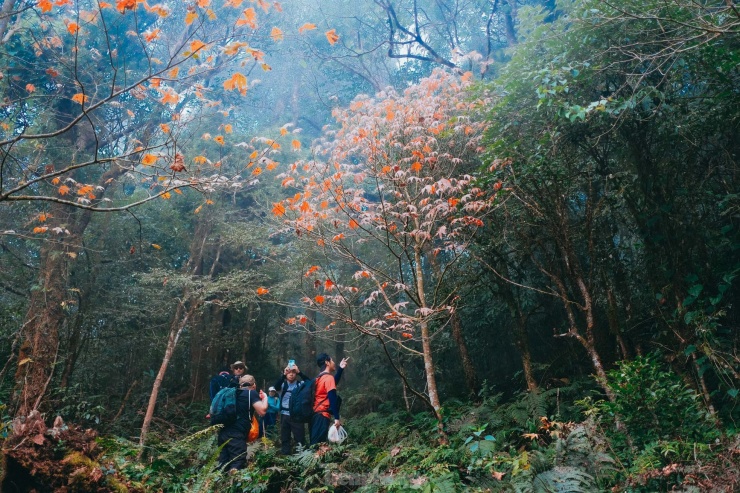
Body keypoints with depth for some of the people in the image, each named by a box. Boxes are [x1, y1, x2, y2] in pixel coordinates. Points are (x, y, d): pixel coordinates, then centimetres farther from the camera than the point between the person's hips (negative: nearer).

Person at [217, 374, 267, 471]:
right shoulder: (252, 393, 1)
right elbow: (262, 411, -11)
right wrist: (265, 397, 7)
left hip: (223, 433, 7)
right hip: (237, 435, -7)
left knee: (223, 467, 10)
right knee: (236, 467, -7)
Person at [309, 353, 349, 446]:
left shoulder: (319, 378, 17)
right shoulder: (329, 377, -11)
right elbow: (333, 398, -18)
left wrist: (340, 368, 29)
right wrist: (337, 417, -19)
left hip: (315, 414, 9)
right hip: (322, 415, -9)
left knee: (314, 444, 10)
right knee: (318, 444, -11)